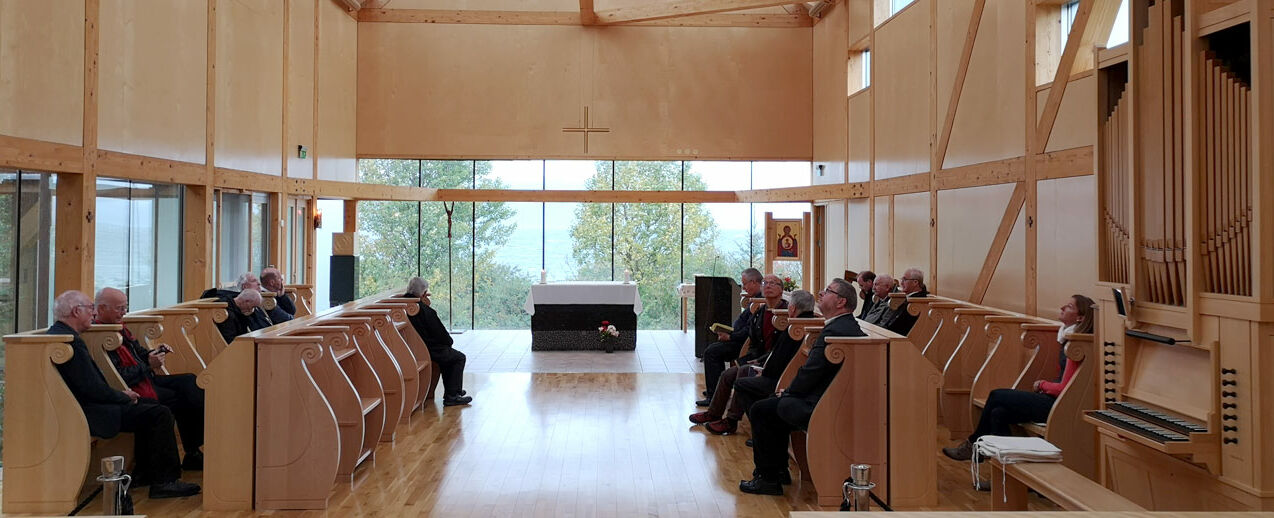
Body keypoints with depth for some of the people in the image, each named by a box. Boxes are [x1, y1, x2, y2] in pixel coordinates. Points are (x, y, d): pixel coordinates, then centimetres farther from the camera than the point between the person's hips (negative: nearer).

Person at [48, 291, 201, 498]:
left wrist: (122, 395, 8)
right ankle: (164, 481, -9)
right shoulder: (70, 341, -22)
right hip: (89, 415, -11)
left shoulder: (55, 333, 12)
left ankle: (144, 473, 25)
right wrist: (124, 396, -6)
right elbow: (94, 389, -24)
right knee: (159, 414, -15)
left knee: (148, 405, 22)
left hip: (80, 407, 11)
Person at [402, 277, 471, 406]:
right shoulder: (423, 309, -22)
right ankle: (451, 396, 4)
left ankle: (451, 391, 37)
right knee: (459, 357, 9)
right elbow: (439, 331, -15)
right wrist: (449, 341, 5)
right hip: (430, 351, -9)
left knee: (447, 353, 31)